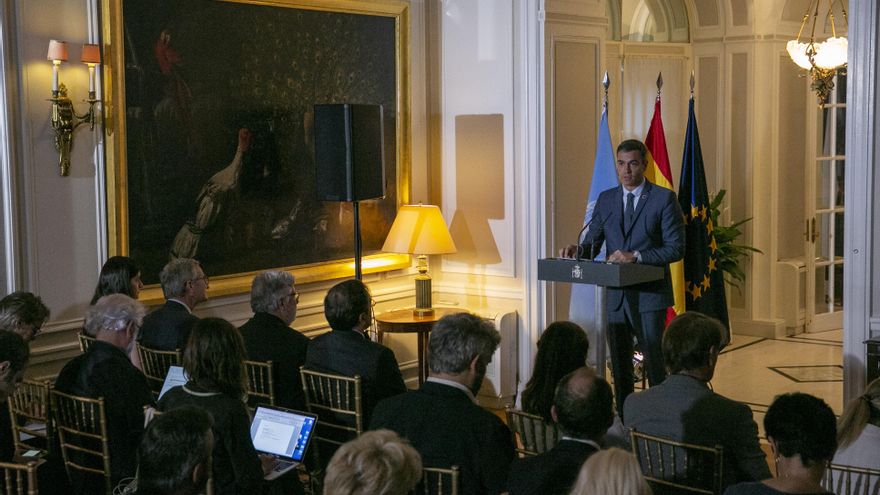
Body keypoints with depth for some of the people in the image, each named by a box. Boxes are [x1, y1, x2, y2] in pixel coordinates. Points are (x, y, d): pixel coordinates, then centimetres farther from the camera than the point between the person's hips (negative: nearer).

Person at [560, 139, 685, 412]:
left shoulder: (664, 199, -5)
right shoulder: (606, 199, 10)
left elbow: (676, 248, -9)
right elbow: (593, 241, 10)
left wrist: (636, 255, -21)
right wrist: (578, 249, -13)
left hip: (649, 295, -5)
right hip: (616, 295, 5)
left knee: (655, 365, -3)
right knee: (619, 367, 12)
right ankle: (624, 423, 22)